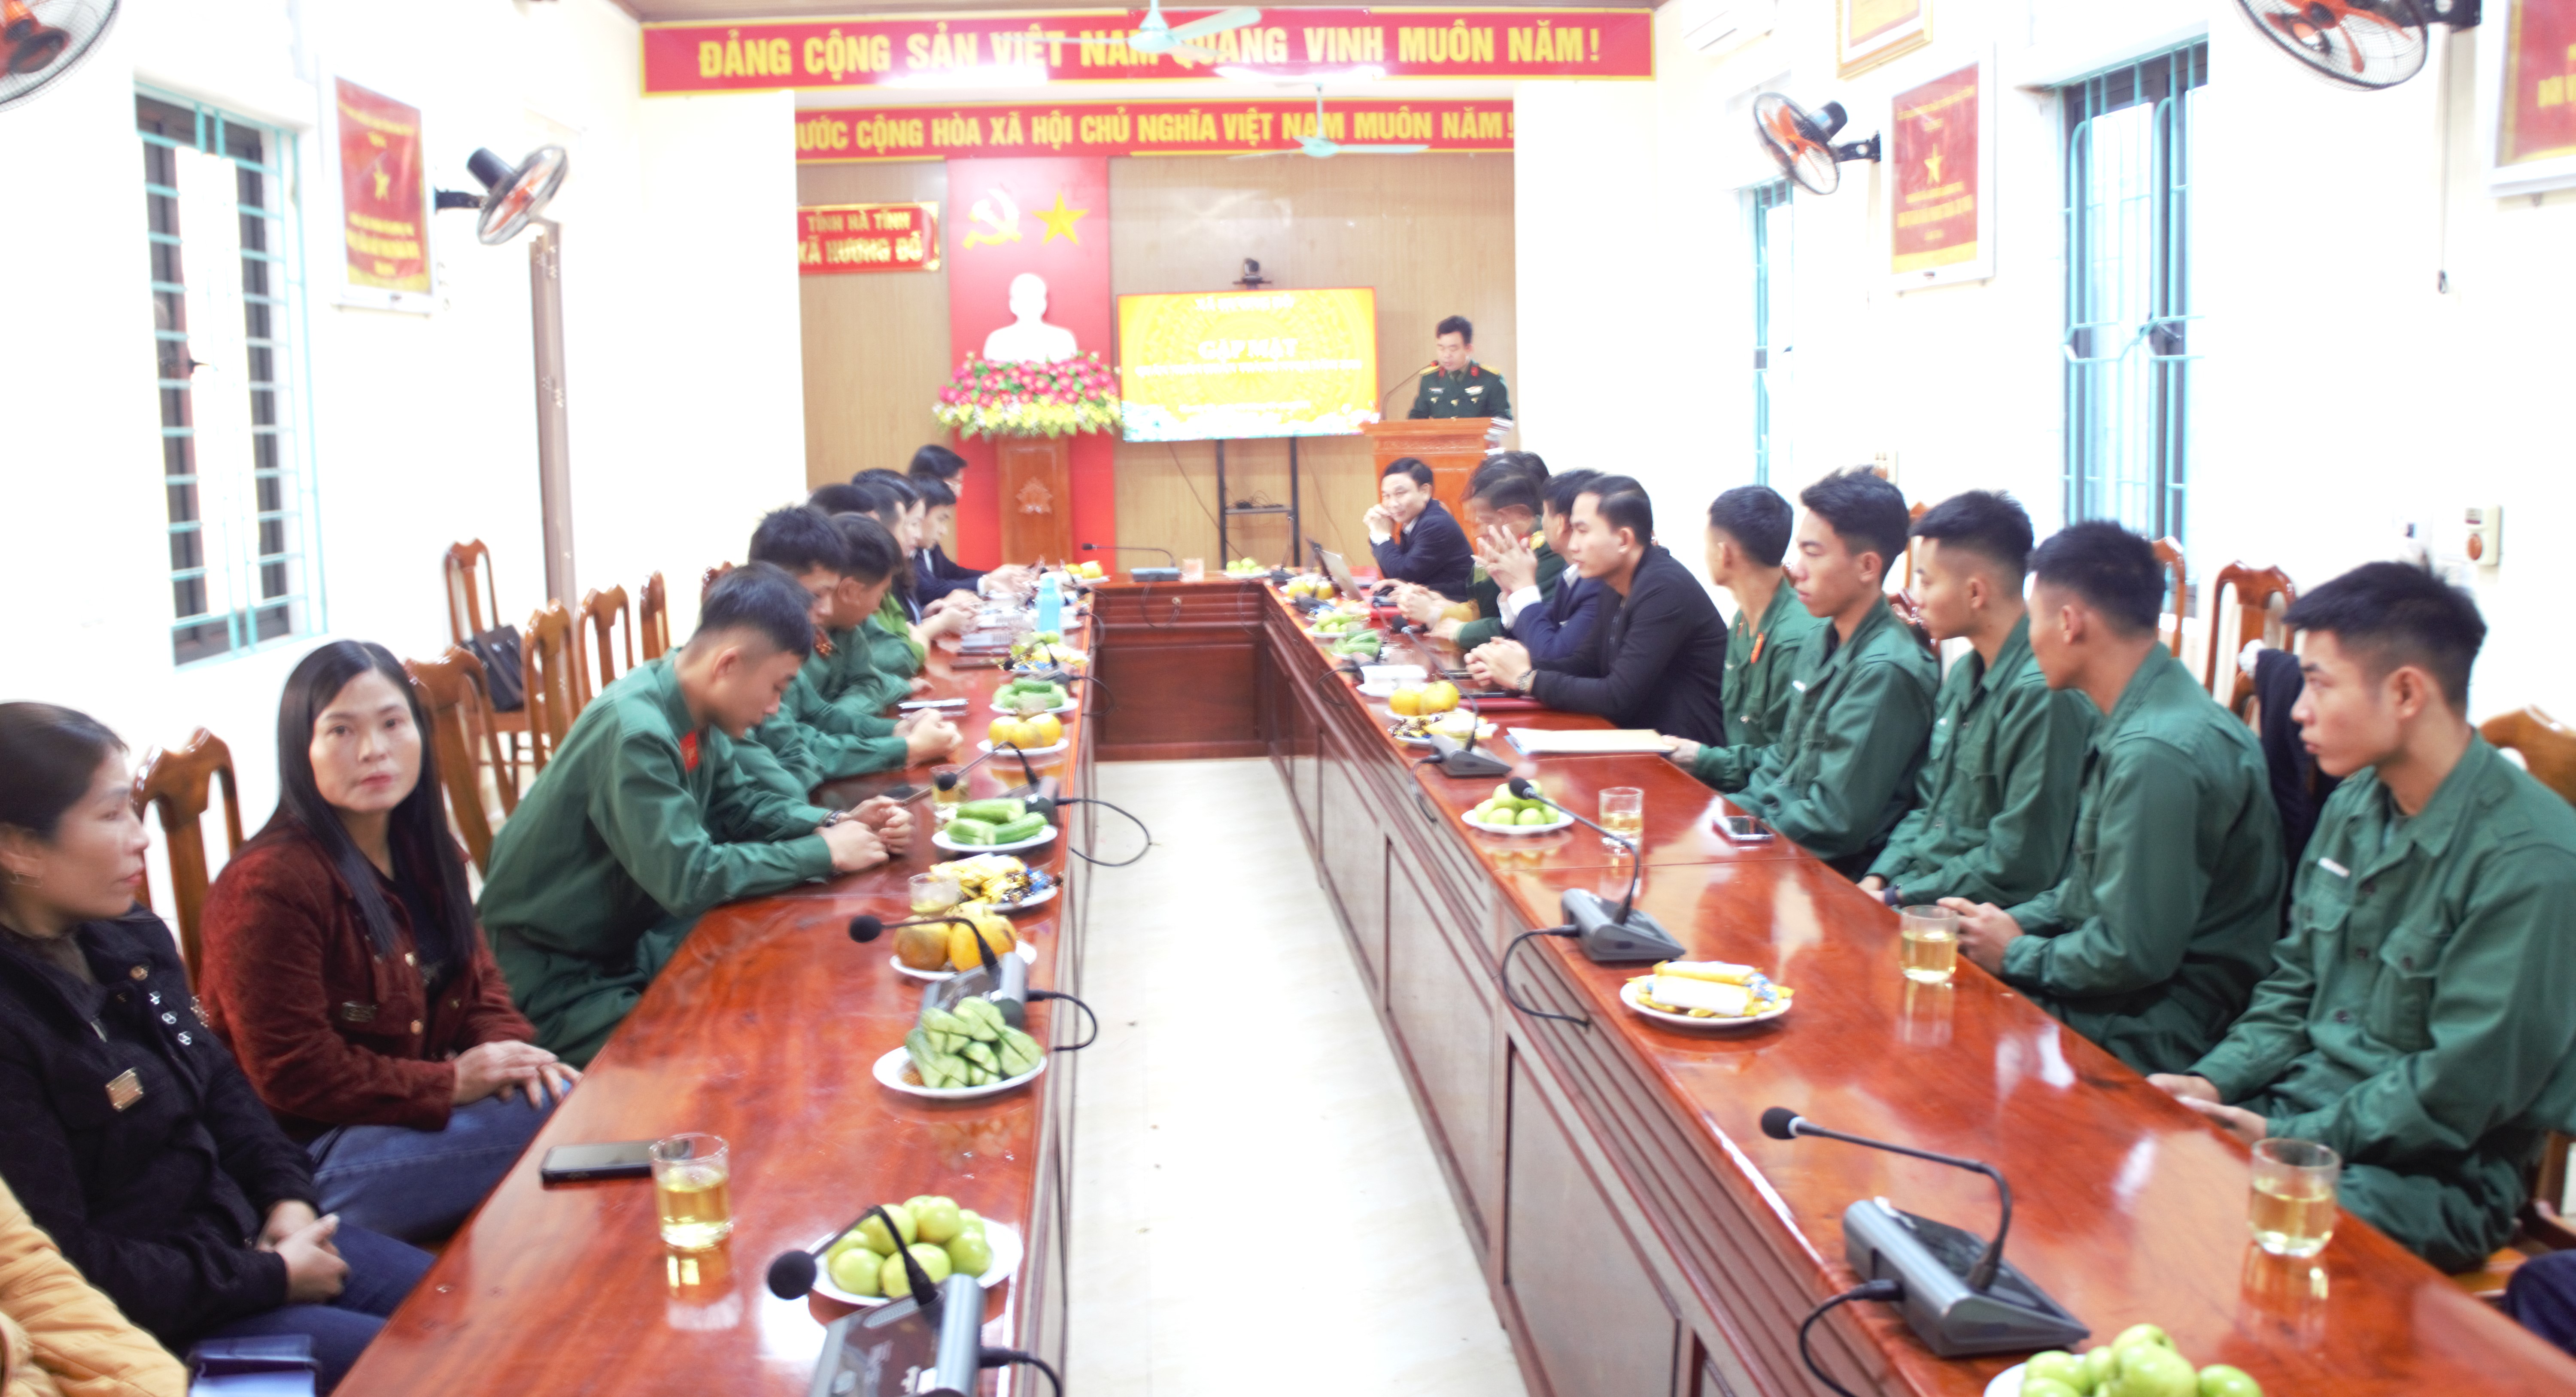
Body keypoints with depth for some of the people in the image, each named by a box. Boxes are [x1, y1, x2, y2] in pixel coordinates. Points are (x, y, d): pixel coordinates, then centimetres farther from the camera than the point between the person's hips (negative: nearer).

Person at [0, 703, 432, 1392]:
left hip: (236, 1232, 8)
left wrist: (288, 1195, 0)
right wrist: (268, 1280, -16)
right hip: (154, 1328, -8)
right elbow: (60, 1275, -24)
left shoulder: (130, 939, 2)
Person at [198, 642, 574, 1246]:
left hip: (421, 1109, 8)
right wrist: (450, 1082, -19)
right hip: (312, 1151, -8)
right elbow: (290, 1075, -19)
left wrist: (507, 1049, -7)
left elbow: (476, 978, 17)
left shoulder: (422, 853, 9)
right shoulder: (269, 885, -18)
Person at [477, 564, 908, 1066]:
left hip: (630, 930, 8)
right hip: (557, 974, -8)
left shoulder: (695, 713, -4)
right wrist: (823, 853, -22)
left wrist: (835, 824, -5)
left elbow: (735, 803, 12)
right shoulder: (635, 731, -29)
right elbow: (688, 878, -32)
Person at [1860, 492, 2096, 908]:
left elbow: (2016, 869, -20)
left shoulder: (2044, 691, -20)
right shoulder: (1965, 674, 12)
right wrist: (1879, 878, 3)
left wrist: (1898, 899, -14)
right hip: (1912, 890, 9)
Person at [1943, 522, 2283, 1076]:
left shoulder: (2157, 751, -25)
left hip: (2157, 1031, -9)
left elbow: (2135, 954, -24)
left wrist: (2016, 955, -9)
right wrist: (2008, 925, 4)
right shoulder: (2138, 725, 8)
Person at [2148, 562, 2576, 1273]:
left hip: (2432, 1171, -7)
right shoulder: (2353, 807, 8)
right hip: (2298, 1114, 7)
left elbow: (2465, 1087, -19)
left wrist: (2291, 1139, -17)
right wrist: (2214, 1081, -1)